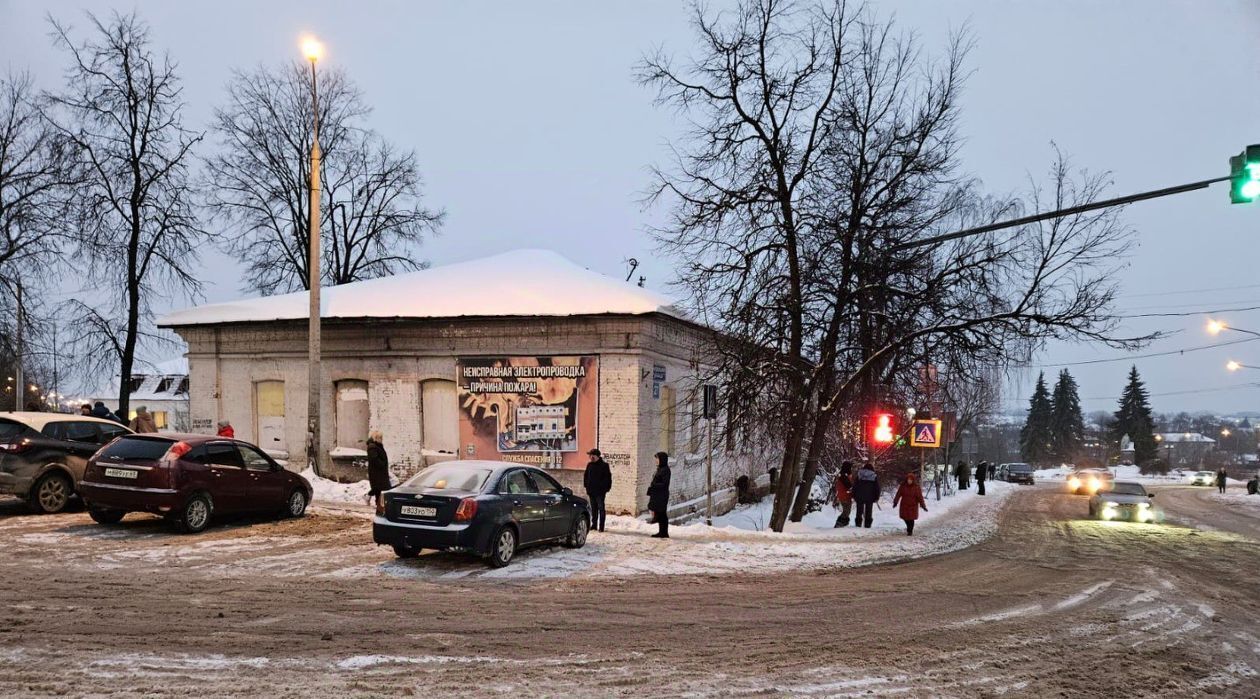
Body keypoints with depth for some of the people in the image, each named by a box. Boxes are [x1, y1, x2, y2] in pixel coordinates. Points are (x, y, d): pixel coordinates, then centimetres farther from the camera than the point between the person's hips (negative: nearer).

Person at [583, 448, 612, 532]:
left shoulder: (604, 465, -7)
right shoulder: (589, 465, 9)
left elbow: (608, 478, -7)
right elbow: (585, 476, 17)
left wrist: (606, 489, -11)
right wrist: (586, 486, 9)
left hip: (600, 491, -5)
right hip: (591, 491, 5)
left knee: (601, 508, -3)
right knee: (593, 509, 12)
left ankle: (601, 526, -1)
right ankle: (594, 525, 19)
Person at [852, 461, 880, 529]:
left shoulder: (859, 475, 0)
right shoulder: (874, 476, -1)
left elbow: (855, 486, 2)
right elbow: (877, 488, 2)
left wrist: (854, 496, 8)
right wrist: (876, 497, 7)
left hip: (859, 497, 1)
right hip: (870, 498, -1)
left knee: (859, 511, 9)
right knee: (868, 512, 6)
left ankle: (858, 523, 6)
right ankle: (867, 524, 3)